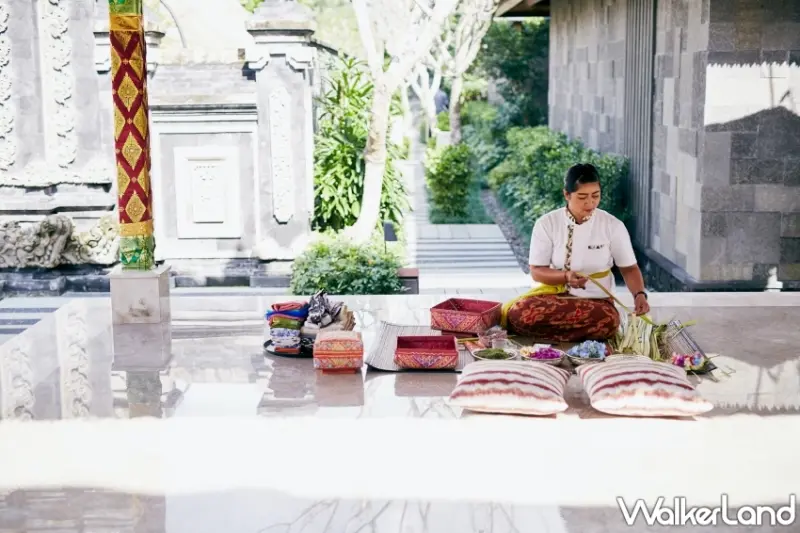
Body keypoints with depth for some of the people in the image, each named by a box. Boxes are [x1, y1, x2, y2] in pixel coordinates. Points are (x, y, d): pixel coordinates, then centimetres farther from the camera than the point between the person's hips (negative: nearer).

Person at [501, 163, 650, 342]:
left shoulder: (613, 225, -4)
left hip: (596, 301, 1)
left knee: (607, 321, -37)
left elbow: (629, 268, 4)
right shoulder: (547, 224, -5)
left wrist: (640, 294, -16)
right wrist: (566, 276, -23)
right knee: (519, 313, -33)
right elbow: (536, 271, -3)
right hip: (554, 294, -1)